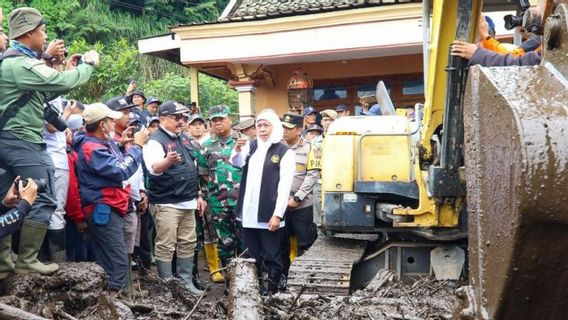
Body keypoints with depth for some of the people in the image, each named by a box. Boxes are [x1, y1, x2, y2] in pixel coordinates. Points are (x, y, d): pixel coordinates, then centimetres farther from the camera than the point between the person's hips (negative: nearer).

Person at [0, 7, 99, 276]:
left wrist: (69, 71, 15)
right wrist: (89, 64, -5)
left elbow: (45, 93, 19)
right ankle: (27, 261, -1)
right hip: (23, 142, -10)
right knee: (43, 201, -5)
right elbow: (67, 83, -22)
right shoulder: (23, 64, -17)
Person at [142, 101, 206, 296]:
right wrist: (168, 161, -50)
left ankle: (186, 281, 24)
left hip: (188, 202, 8)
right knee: (166, 247, -2)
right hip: (166, 204, -8)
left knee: (188, 244, 13)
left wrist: (198, 195, 19)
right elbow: (154, 168, -29)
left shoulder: (184, 139, 14)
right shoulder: (156, 141, -11)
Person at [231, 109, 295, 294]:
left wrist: (277, 215, -15)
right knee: (253, 257, 15)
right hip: (248, 213, 5)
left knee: (272, 257, 3)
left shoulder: (285, 152, -5)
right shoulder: (250, 146, 10)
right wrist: (237, 150, -26)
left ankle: (272, 292, 13)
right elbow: (237, 163, -5)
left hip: (269, 215, -5)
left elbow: (285, 187, -10)